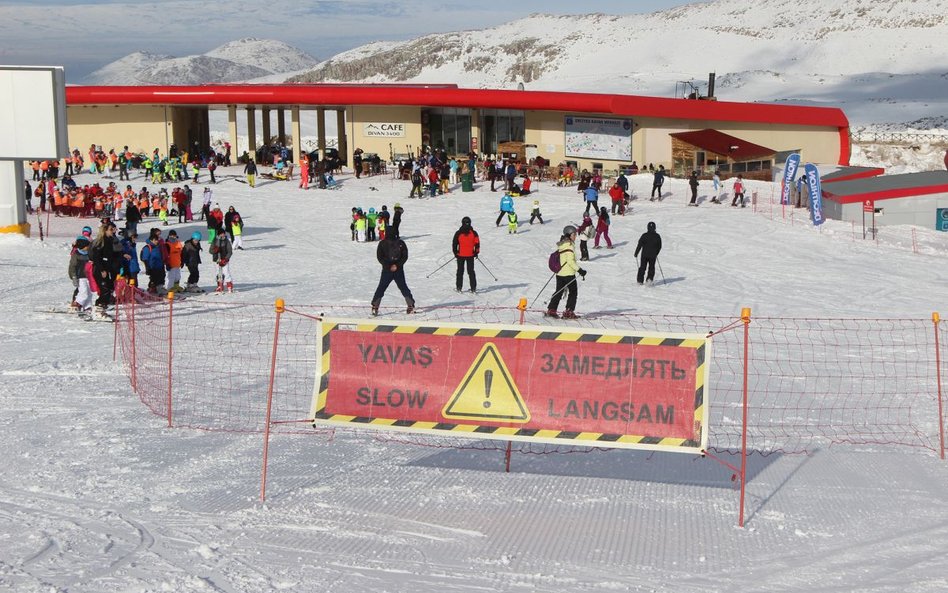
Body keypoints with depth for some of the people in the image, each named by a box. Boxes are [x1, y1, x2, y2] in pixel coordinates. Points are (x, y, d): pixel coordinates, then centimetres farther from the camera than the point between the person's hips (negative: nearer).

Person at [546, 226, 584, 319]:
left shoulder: (560, 245, 9)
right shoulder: (569, 245, -16)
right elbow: (570, 261, -22)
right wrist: (579, 270, -19)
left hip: (559, 272, 8)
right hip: (568, 273, -8)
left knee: (559, 292, 15)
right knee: (573, 292, 4)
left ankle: (551, 310, 13)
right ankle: (569, 312, 1)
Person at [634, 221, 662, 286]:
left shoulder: (644, 235, -11)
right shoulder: (657, 236, -3)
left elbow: (639, 245, -9)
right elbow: (659, 247, 5)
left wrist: (636, 253, 2)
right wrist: (656, 253, 20)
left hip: (644, 255, -1)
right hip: (653, 255, 1)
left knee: (642, 267, 10)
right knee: (651, 268, 13)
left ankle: (640, 280, 12)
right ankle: (650, 278, -5)